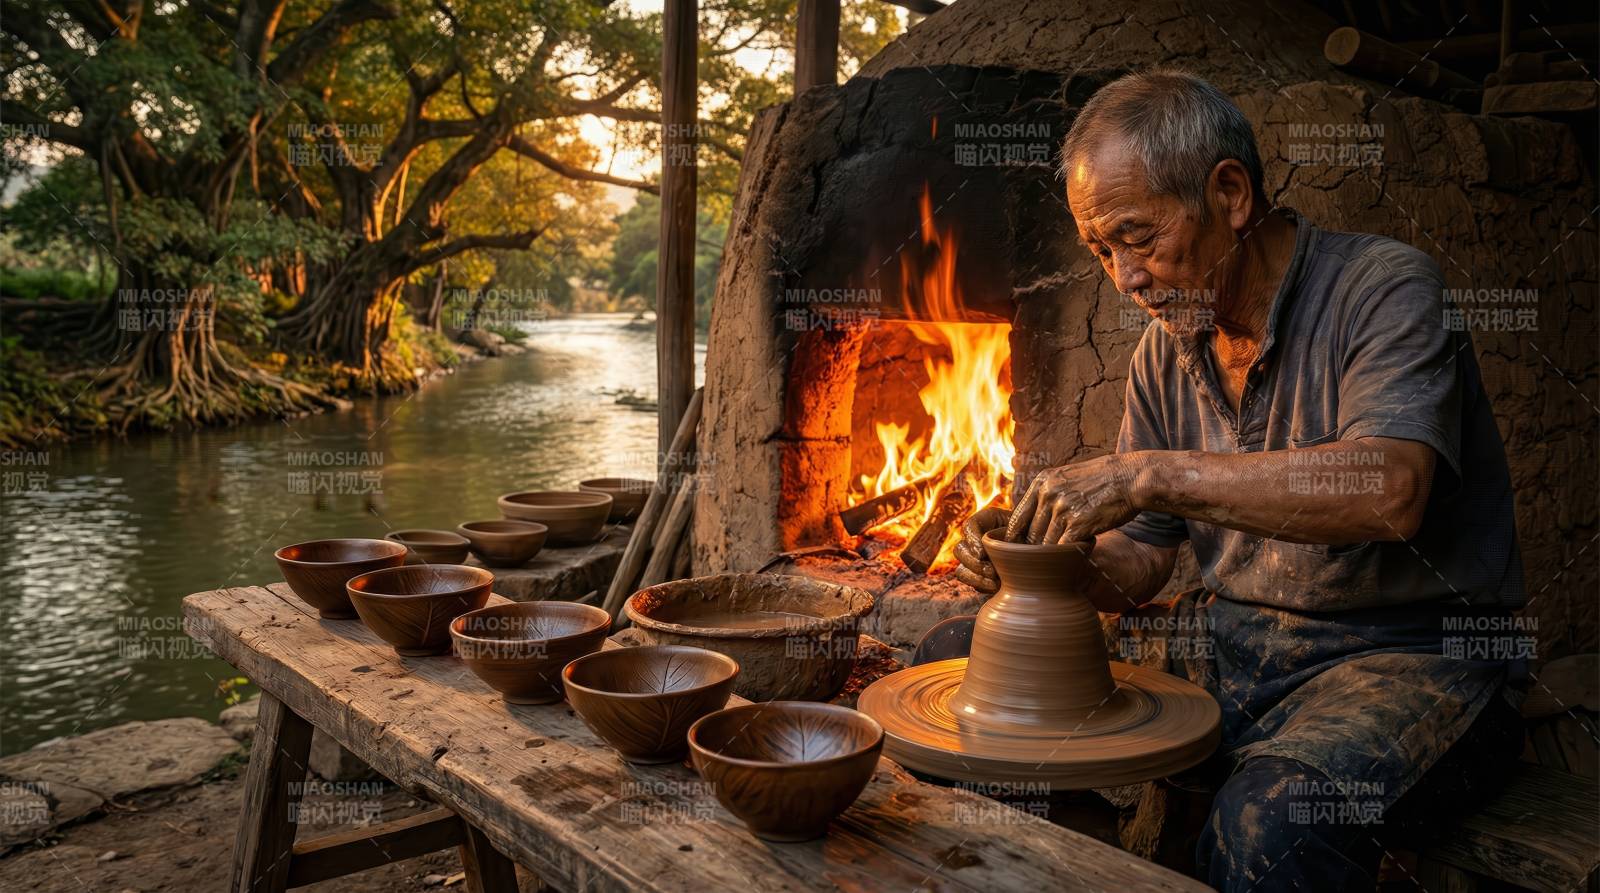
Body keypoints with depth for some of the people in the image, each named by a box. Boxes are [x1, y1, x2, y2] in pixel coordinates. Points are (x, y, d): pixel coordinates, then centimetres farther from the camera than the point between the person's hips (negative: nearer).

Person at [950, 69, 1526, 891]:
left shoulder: (1382, 287, -12)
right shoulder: (1165, 352, 7)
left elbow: (1388, 492, -31)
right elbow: (1139, 564, 9)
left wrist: (1152, 473, -31)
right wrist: (1042, 549, -12)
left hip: (1403, 655, -6)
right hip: (1228, 640, 6)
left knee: (1271, 818, -36)